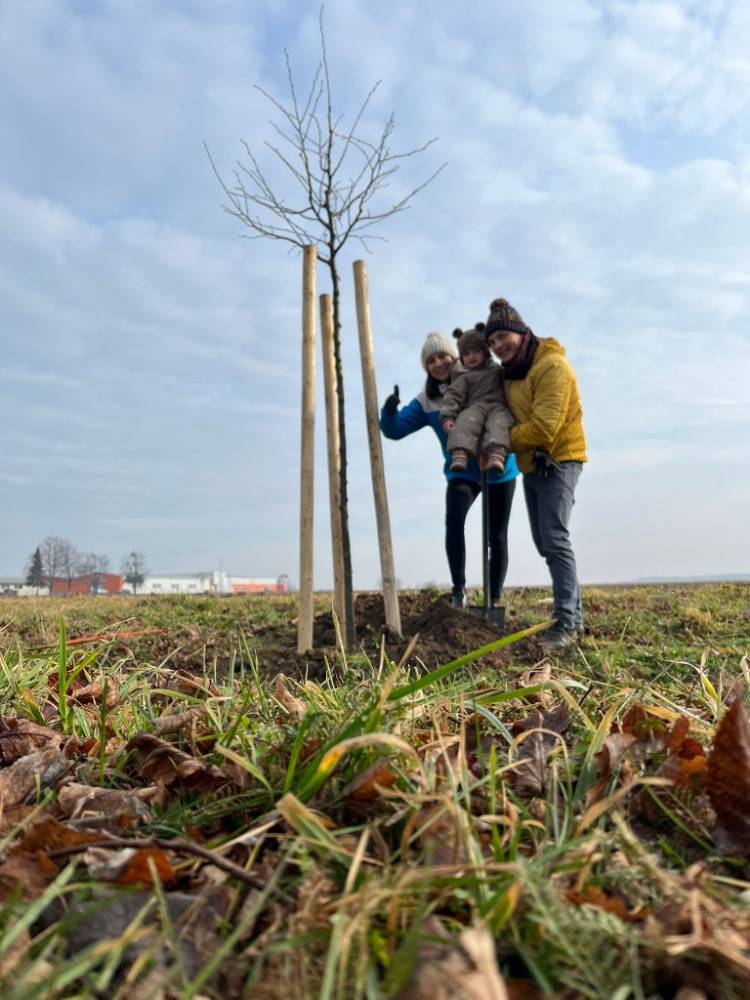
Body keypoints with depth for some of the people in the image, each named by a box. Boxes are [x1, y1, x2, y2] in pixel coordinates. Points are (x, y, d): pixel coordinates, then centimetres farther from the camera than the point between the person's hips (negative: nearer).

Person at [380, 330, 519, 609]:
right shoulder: (426, 400, -4)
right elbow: (395, 430, -6)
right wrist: (389, 411, -28)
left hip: (500, 470, -1)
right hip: (462, 472, 1)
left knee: (497, 537, 6)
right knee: (454, 520, -27)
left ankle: (494, 600, 20)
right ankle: (458, 588, -11)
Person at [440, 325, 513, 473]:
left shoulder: (497, 371, 30)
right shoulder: (463, 377, 19)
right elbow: (453, 395, 5)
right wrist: (447, 416, -9)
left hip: (498, 407, 1)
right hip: (474, 407, -1)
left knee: (498, 422, -35)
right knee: (466, 420, -35)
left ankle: (497, 455, -60)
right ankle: (460, 454, -55)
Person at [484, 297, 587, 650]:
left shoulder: (552, 366, -17)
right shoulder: (510, 371, 12)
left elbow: (543, 427, -24)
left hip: (558, 461, -9)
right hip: (531, 465, 9)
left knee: (554, 539, -16)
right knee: (544, 542, 10)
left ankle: (567, 621, -11)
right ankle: (574, 612, 20)